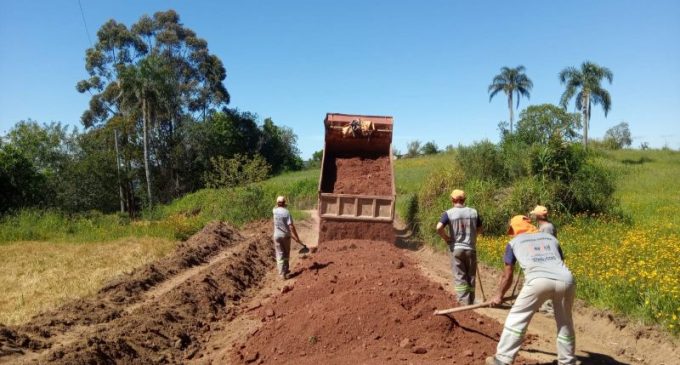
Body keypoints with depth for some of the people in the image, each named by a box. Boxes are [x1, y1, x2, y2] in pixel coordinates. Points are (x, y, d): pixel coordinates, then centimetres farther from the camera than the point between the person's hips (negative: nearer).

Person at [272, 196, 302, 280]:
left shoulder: (274, 211, -5)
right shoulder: (287, 212, -15)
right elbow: (291, 226, -19)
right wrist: (296, 237, -16)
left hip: (277, 236, 2)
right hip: (286, 235, -1)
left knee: (280, 255, 4)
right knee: (286, 254, 18)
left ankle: (282, 273, 1)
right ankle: (285, 270, 32)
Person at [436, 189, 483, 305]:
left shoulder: (449, 213, -8)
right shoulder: (473, 212, 2)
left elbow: (439, 228, -21)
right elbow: (480, 229, 9)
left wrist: (446, 238, -6)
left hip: (456, 248, -2)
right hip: (471, 248, 2)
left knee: (460, 277, 4)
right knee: (471, 276, 14)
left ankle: (464, 303, 2)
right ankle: (470, 302, 23)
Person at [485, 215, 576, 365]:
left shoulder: (514, 242, 24)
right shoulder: (551, 238, 33)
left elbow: (507, 275, 27)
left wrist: (499, 295, 41)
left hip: (538, 280, -3)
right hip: (565, 280, 4)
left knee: (517, 318, 11)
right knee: (565, 322, 25)